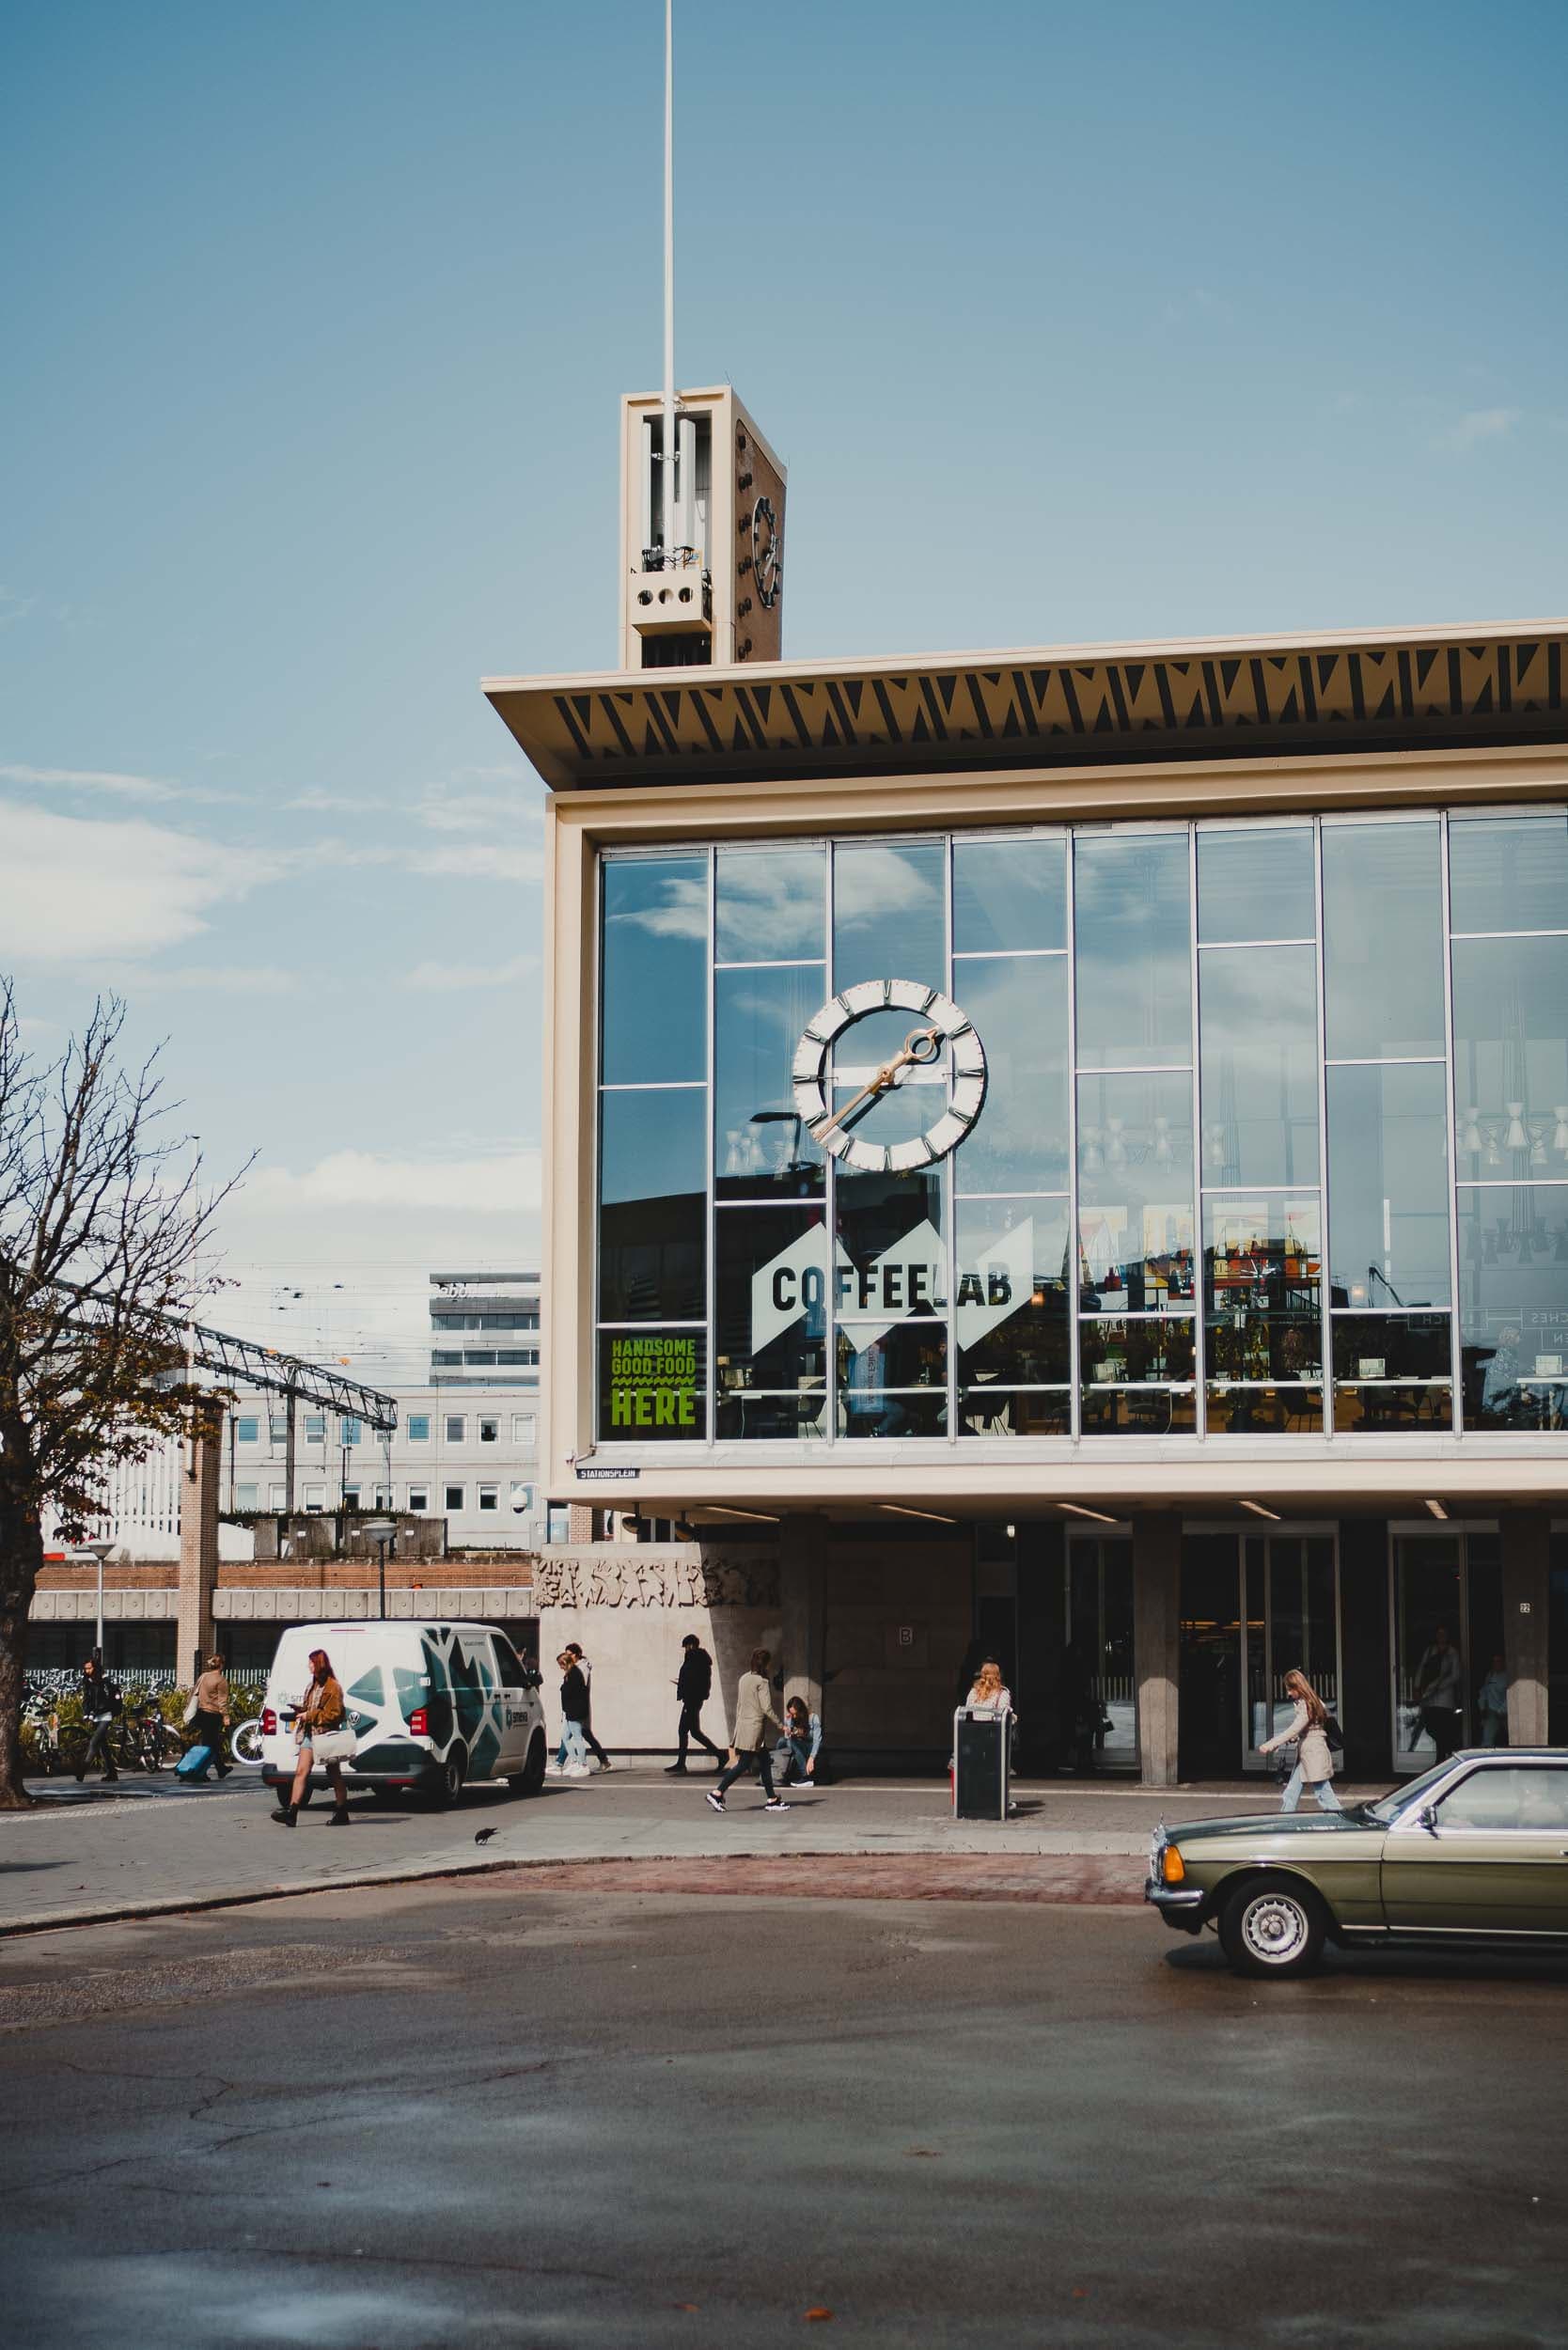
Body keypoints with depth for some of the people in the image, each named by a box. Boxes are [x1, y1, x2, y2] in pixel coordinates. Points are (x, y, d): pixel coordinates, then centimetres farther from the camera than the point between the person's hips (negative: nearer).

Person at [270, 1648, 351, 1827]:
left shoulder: (333, 1687, -13)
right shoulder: (314, 1685, 15)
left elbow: (334, 1714, -17)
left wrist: (310, 1716, -16)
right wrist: (301, 1710, 5)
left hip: (326, 1736, -8)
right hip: (310, 1734, 8)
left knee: (334, 1776, 3)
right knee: (301, 1772, -3)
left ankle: (342, 1814, 13)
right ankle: (291, 1812, -10)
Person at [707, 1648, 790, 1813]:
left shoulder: (743, 1679, 11)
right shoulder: (761, 1681, -13)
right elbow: (766, 1708, -15)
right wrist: (780, 1725, -6)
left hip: (742, 1724, 9)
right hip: (755, 1726, -9)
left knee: (765, 1762, 12)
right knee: (743, 1764, -6)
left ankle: (772, 1799, 13)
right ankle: (717, 1793, -9)